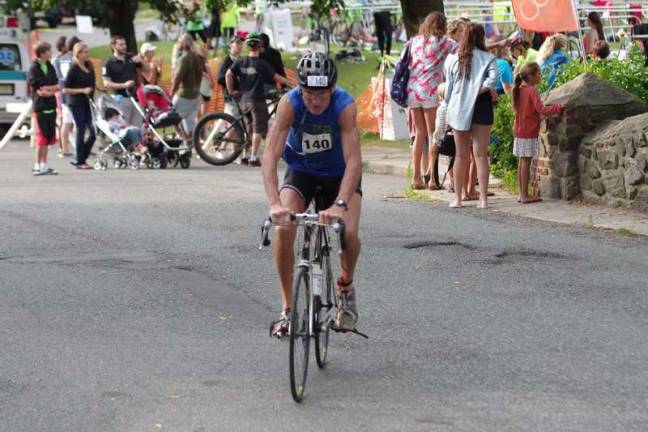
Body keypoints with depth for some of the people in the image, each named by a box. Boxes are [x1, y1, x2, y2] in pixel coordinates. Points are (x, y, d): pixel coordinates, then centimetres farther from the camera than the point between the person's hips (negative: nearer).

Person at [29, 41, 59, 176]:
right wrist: (52, 89, -7)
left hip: (51, 106, 7)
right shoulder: (34, 68, -9)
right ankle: (38, 166, 1)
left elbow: (57, 86, 6)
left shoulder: (50, 67, 12)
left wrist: (48, 91, -11)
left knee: (48, 137, 8)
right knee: (42, 138, -6)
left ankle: (44, 165, 15)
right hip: (40, 107, -7)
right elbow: (39, 89, -14)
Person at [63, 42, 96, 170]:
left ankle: (81, 158, 16)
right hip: (77, 104, -6)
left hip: (87, 103, 7)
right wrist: (82, 90, -15)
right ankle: (80, 162, 6)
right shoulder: (74, 69, -8)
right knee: (81, 131, -3)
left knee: (93, 133, 2)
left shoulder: (89, 68, 11)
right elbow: (65, 90, -10)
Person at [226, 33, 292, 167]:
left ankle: (244, 155, 18)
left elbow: (228, 74, -5)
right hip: (257, 99, -6)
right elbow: (276, 77, -5)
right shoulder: (262, 64, -10)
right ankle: (253, 158, -3)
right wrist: (287, 82, 13)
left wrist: (231, 90, 5)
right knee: (258, 129, 0)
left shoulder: (241, 61, 2)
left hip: (245, 99, 6)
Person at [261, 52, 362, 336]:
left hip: (339, 174, -1)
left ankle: (346, 287, 12)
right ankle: (287, 310, -6)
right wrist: (274, 203, -48)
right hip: (301, 171, 1)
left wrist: (340, 204, -53)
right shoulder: (290, 104, -29)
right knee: (283, 230, -21)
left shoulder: (344, 106, -32)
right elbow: (271, 156, -34)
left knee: (349, 233, -22)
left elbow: (354, 160, -38)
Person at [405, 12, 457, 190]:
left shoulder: (414, 41, 13)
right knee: (433, 134, 1)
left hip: (412, 90, 5)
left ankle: (416, 177, 11)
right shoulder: (442, 42, -1)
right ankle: (431, 177, -6)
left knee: (420, 133, 14)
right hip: (430, 91, -5)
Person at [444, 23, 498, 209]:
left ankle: (457, 198, 12)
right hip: (481, 108, -2)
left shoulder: (453, 59, 3)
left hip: (458, 109, 2)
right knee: (480, 154, 0)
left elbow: (449, 87, 7)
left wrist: (450, 105, 18)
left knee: (461, 155, 10)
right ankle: (483, 198, -3)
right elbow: (493, 77, -21)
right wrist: (485, 90, -6)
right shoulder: (488, 58, -4)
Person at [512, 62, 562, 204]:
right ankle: (525, 196, -5)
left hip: (519, 132, 8)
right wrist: (558, 107, -18)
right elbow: (541, 109, -22)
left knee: (522, 162, 10)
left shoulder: (519, 90, 10)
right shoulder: (532, 91, -15)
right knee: (526, 162, -6)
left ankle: (522, 194, 13)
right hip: (529, 133, -8)